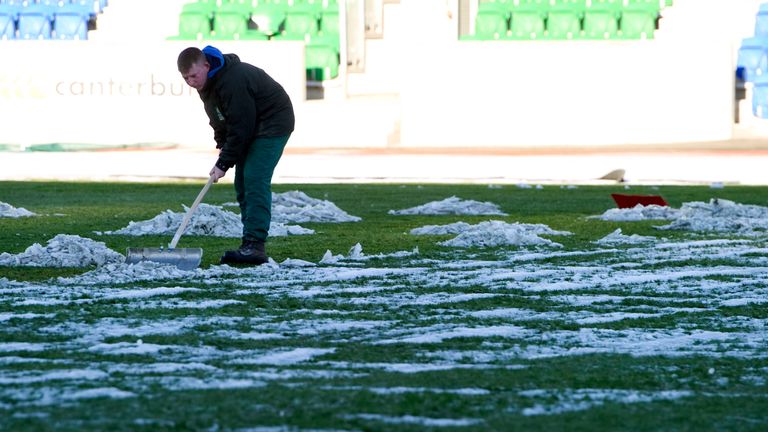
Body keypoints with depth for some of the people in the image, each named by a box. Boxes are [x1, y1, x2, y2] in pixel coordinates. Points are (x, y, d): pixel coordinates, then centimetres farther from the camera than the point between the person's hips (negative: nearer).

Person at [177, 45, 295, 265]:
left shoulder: (232, 81, -32)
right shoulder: (207, 82, 0)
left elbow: (240, 128, -29)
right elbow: (220, 120, 15)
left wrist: (224, 163, -23)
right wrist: (222, 145, 0)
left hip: (272, 123, -10)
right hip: (249, 127, 10)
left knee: (255, 180, -20)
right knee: (242, 182, 5)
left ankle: (255, 245, -24)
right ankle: (251, 245, 6)